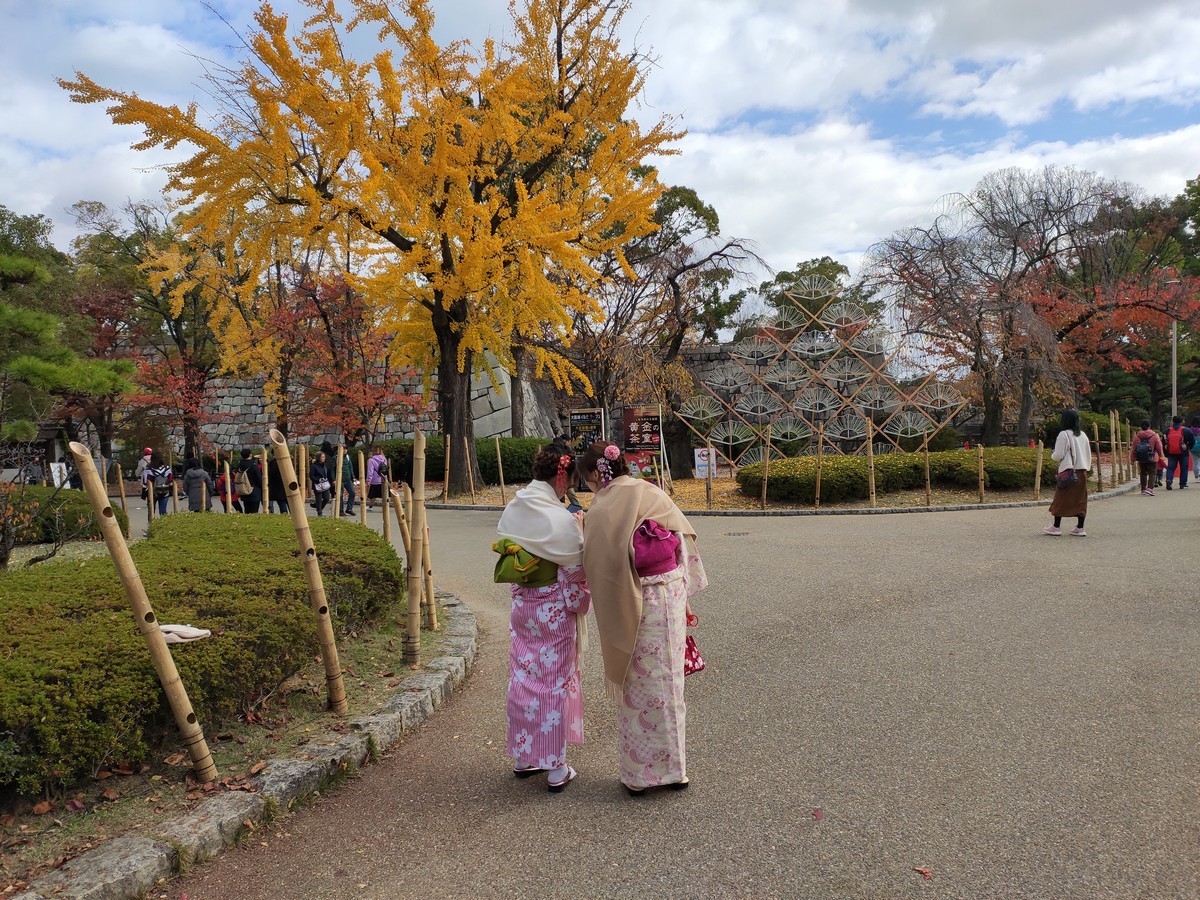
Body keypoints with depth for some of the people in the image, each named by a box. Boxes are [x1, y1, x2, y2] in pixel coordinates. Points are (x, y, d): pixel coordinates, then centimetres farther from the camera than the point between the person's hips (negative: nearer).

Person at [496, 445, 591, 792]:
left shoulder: (513, 509, -1)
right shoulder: (561, 517, -21)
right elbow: (577, 568, -14)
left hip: (521, 604, 6)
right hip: (555, 609, -6)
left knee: (522, 679, 16)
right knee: (555, 684, 5)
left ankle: (523, 757, 29)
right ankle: (556, 768, 15)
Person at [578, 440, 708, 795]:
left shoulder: (599, 511, -13)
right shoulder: (654, 493, -1)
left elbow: (598, 568, -11)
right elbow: (685, 542, 5)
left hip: (631, 607, -4)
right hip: (671, 596, 4)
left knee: (635, 688, 10)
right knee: (666, 683, 16)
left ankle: (639, 774, 23)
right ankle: (672, 768, 28)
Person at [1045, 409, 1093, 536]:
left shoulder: (1064, 435, -11)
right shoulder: (1083, 435, 9)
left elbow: (1058, 455, -13)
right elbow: (1088, 454, 13)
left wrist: (1052, 456, 7)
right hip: (1082, 471, 6)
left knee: (1061, 499, 1)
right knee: (1080, 499, 8)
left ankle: (1056, 526, 4)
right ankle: (1080, 528, 9)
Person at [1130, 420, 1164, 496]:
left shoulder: (1137, 436, -2)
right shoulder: (1154, 435, -8)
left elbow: (1133, 448, 2)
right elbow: (1159, 447, -2)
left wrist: (1132, 459, 9)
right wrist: (1160, 456, 15)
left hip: (1141, 459, 3)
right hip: (1152, 459, -3)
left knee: (1143, 474, 15)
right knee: (1152, 474, 1)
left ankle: (1143, 489, 21)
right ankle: (1150, 488, -14)